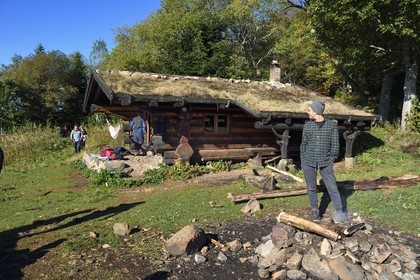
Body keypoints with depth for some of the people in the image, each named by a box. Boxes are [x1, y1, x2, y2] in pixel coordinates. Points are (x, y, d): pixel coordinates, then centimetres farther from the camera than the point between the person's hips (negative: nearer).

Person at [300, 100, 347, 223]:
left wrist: (331, 160, -1)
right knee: (311, 188, 11)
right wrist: (302, 161, 6)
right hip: (309, 162, 2)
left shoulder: (332, 125, -3)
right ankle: (314, 210, 27)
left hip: (325, 162, -2)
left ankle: (339, 211, 17)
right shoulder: (307, 125, 2)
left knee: (332, 187, 3)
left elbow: (335, 145, 1)